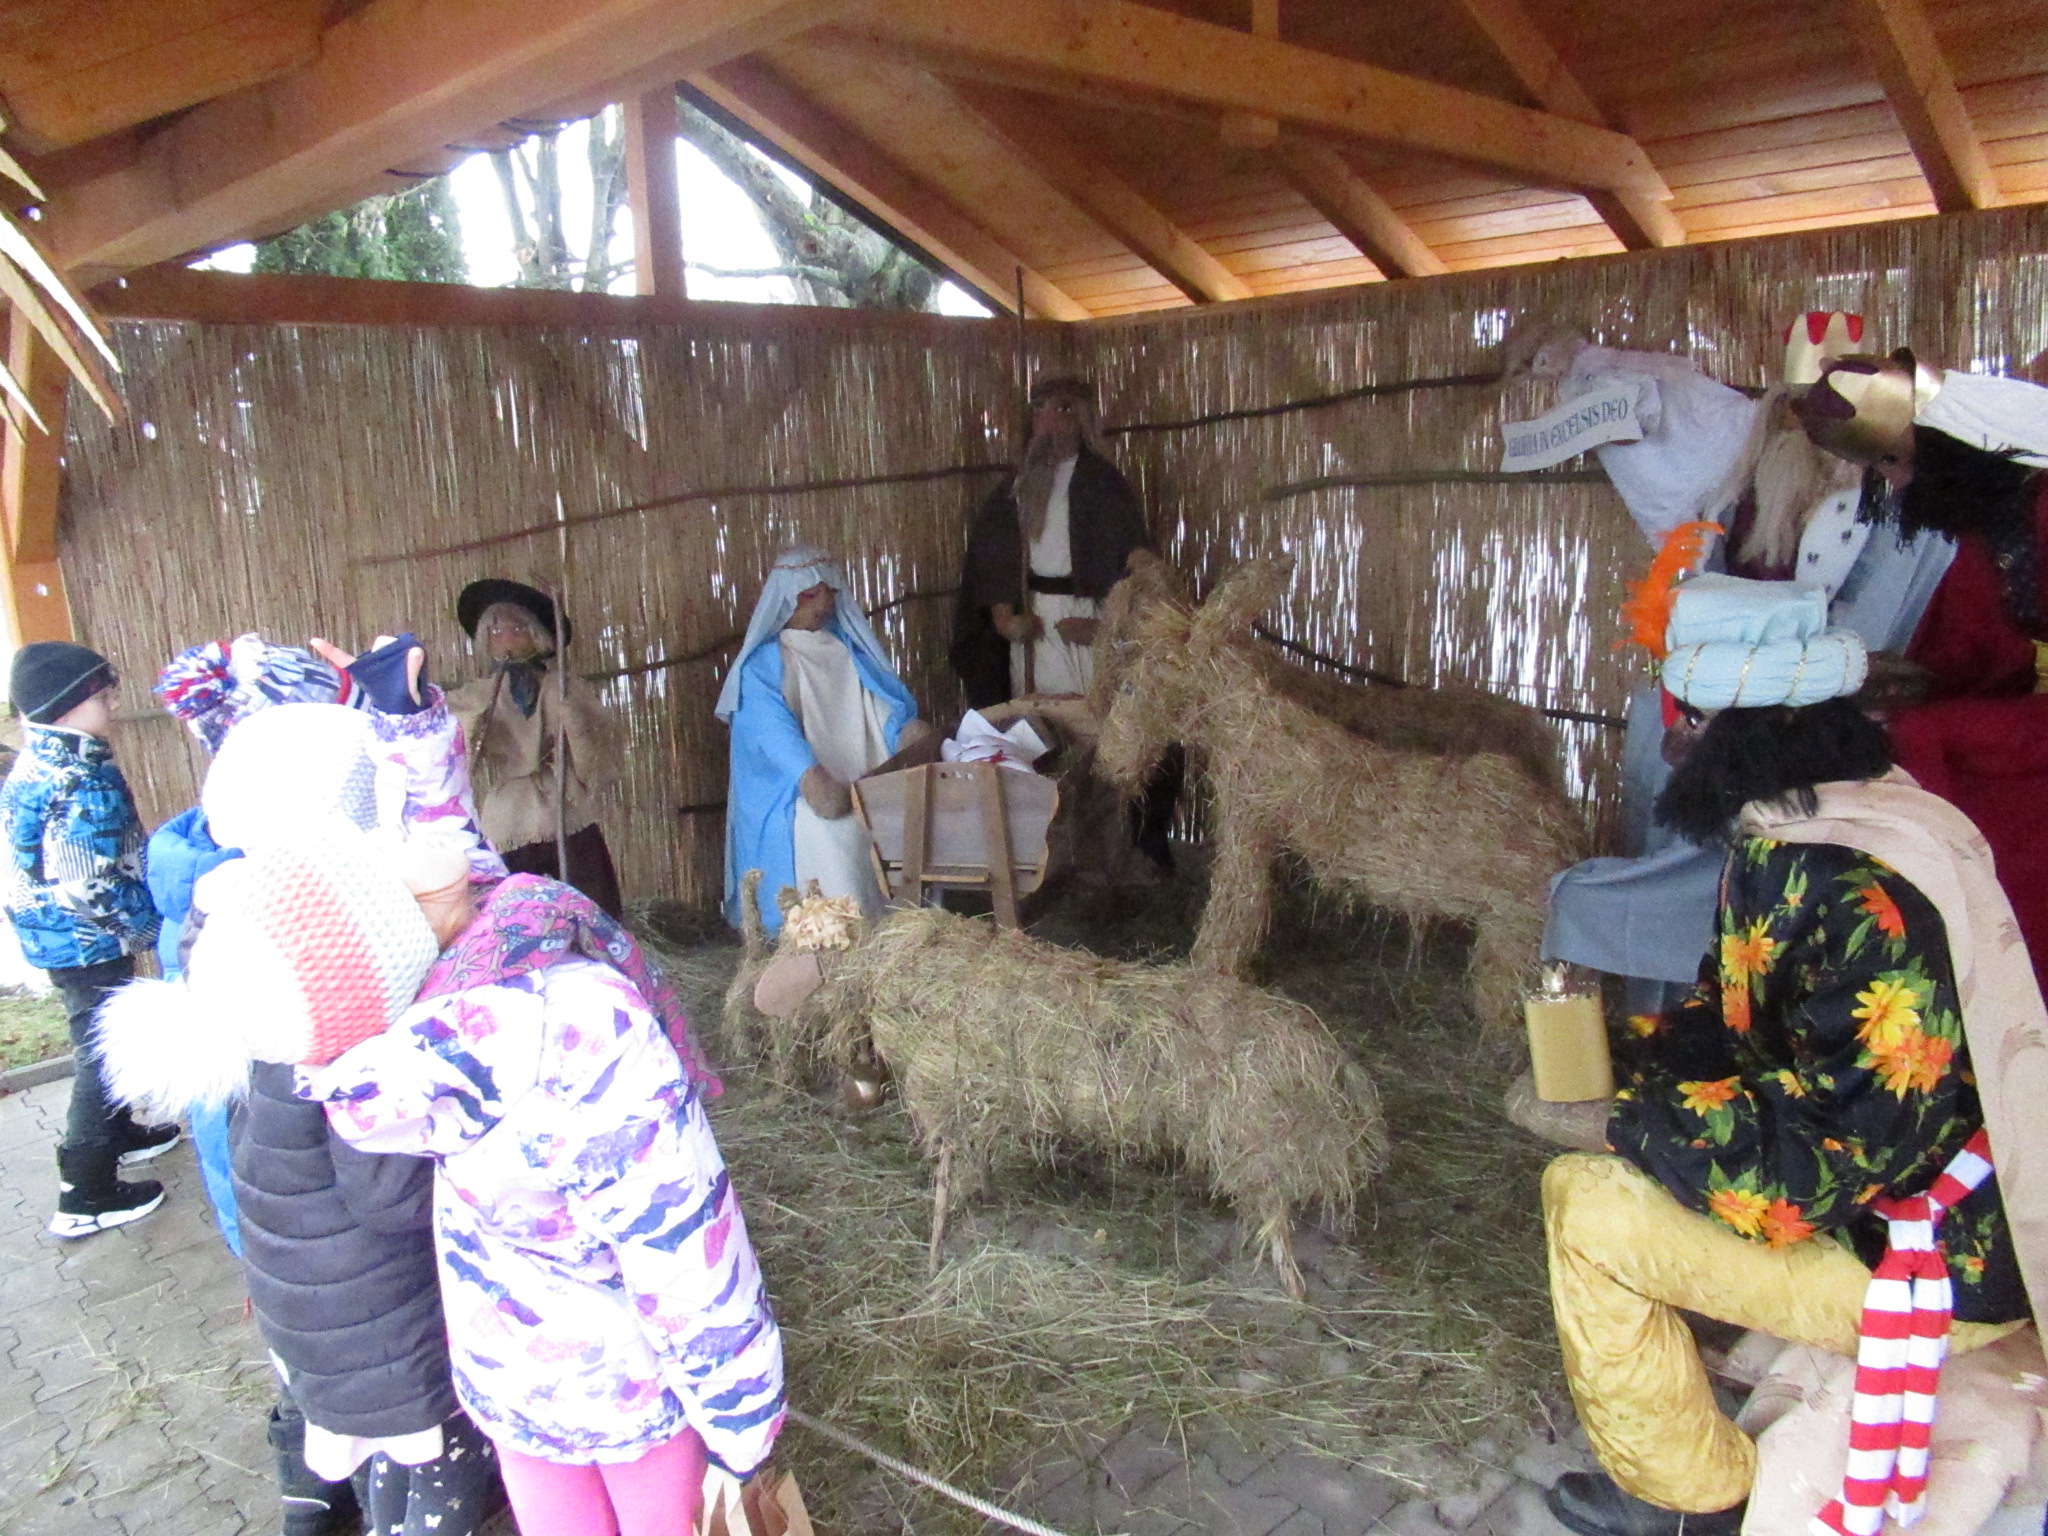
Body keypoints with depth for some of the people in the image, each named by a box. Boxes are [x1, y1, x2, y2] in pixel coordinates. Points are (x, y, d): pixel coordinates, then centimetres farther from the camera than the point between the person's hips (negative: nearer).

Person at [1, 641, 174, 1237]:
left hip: (55, 933, 10)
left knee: (100, 1041, 26)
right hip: (85, 938, -10)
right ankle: (85, 1198, 10)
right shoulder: (82, 779, -25)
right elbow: (85, 885, -29)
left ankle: (119, 1133, 45)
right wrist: (146, 925, -15)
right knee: (103, 1054, 1)